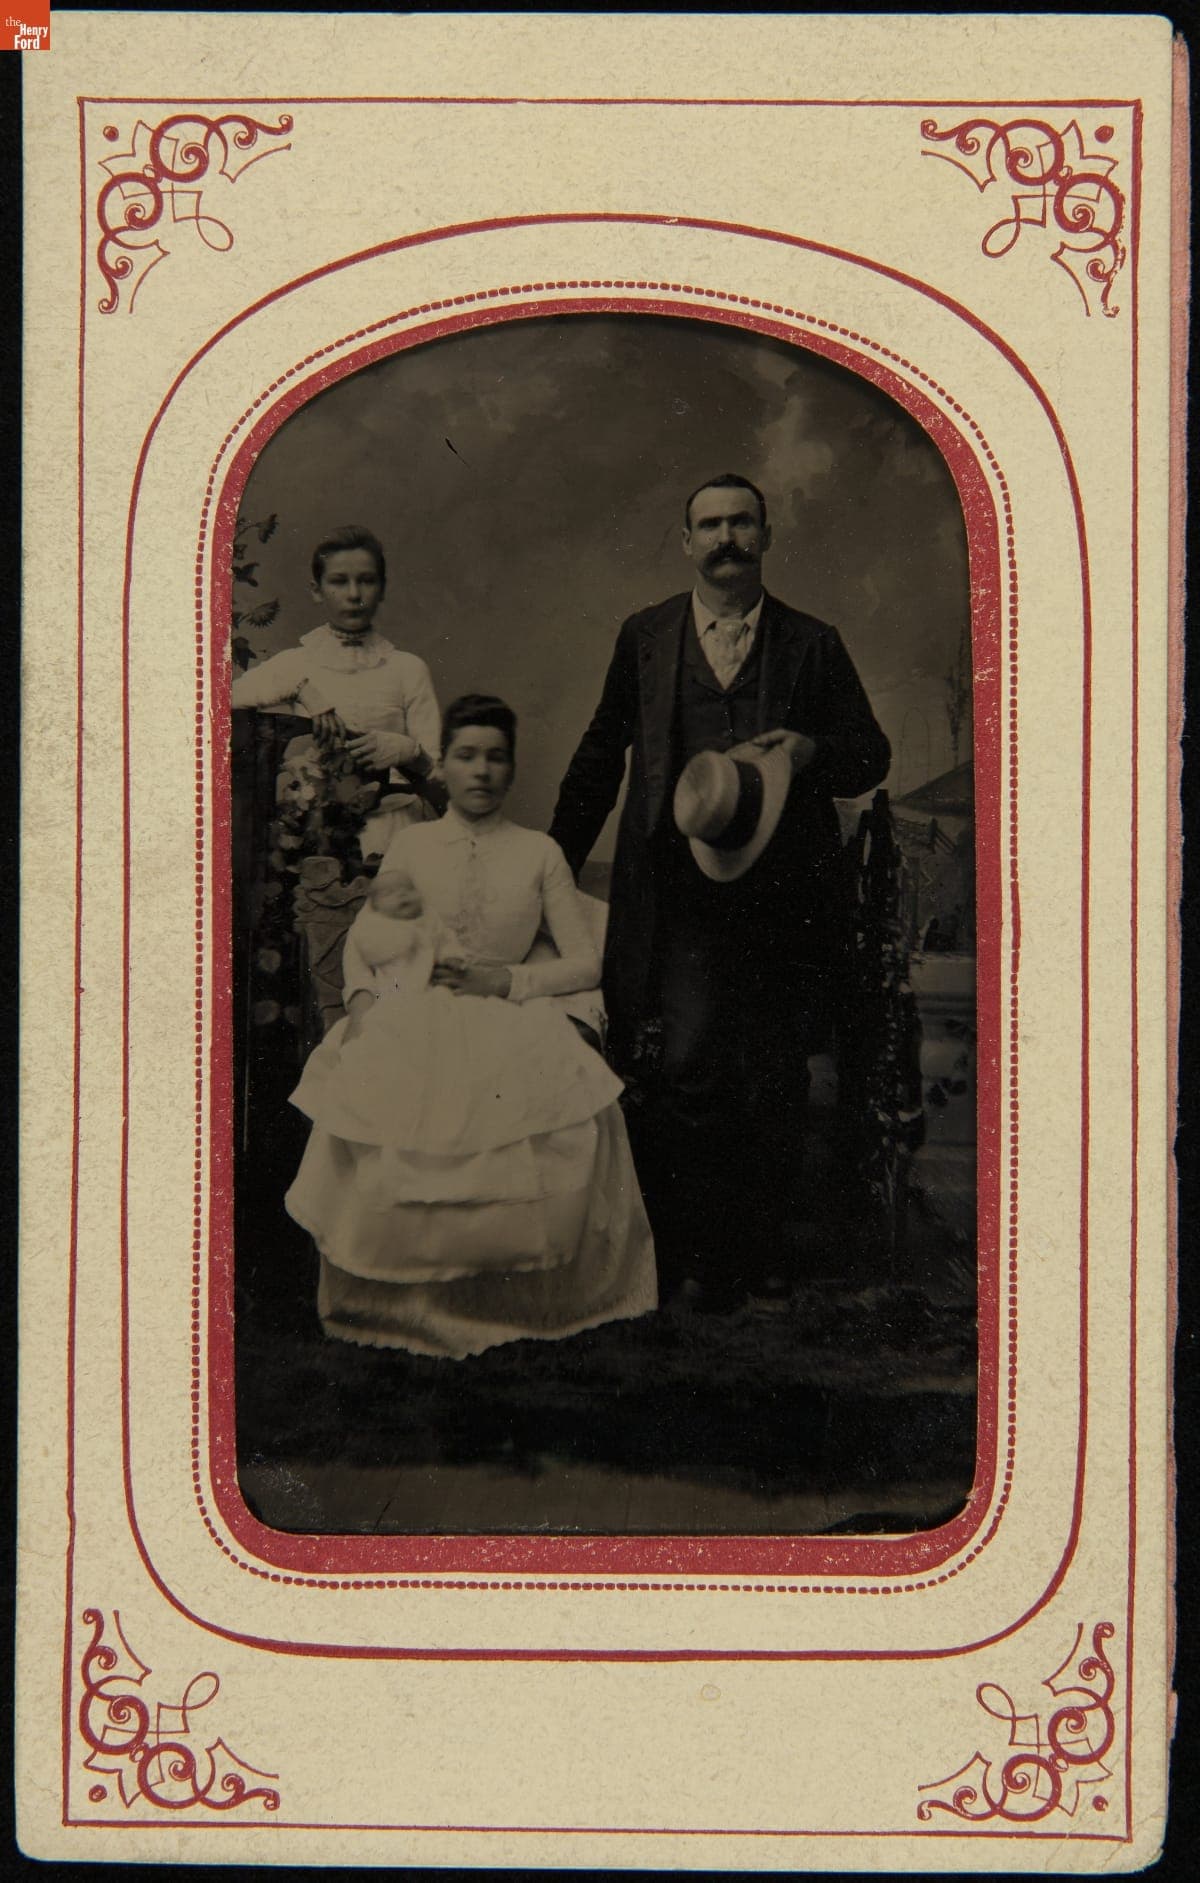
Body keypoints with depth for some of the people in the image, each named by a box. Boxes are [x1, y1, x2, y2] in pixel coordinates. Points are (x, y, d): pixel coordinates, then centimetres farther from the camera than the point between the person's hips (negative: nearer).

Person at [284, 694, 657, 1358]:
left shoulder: (539, 853, 12)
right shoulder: (411, 844, 15)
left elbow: (586, 963, 9)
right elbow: (361, 941, 17)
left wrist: (506, 980, -5)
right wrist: (361, 998, -4)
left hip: (510, 1024, 0)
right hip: (415, 1022, 0)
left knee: (571, 1121, -31)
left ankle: (516, 1299, -13)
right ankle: (402, 1303, -14)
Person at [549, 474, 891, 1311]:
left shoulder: (812, 644, 10)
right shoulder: (645, 638, 14)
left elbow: (871, 754, 11)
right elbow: (602, 753, 20)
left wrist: (812, 751, -11)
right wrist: (560, 860, 19)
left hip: (781, 891, 0)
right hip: (679, 892, 0)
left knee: (774, 1077, 3)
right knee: (684, 1067, -9)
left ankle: (764, 1244, 15)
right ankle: (695, 1251, 2)